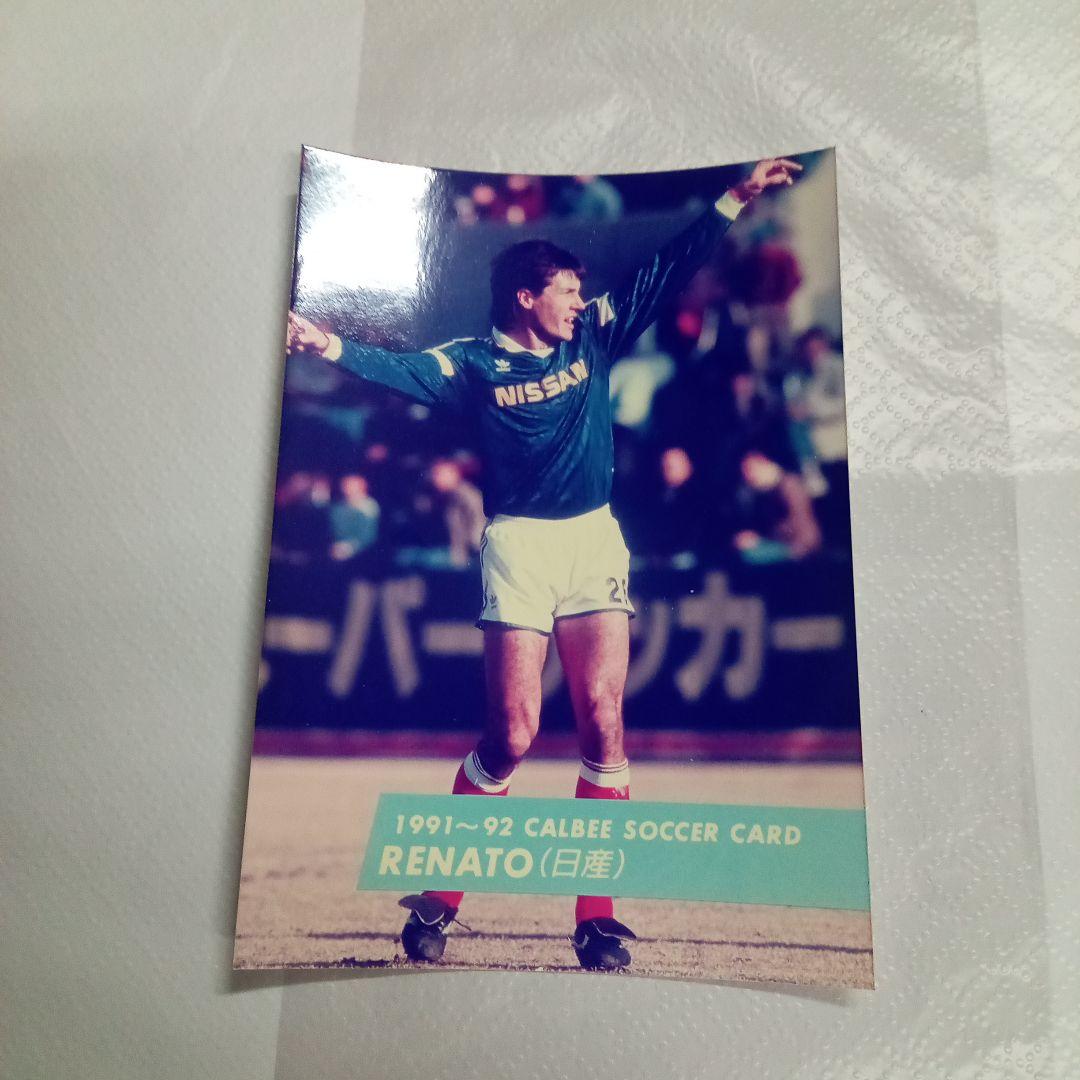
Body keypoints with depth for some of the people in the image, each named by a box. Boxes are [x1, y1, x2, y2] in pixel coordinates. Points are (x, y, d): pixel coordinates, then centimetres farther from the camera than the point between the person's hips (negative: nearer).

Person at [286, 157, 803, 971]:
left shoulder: (596, 336, 14)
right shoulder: (475, 362, 4)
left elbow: (667, 273, 15)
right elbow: (400, 369, -11)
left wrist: (734, 201, 14)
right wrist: (332, 347, -27)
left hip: (594, 542, 3)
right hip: (518, 545, -3)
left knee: (602, 720, -7)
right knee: (512, 735, -5)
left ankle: (598, 918, 7)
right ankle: (438, 896, 18)